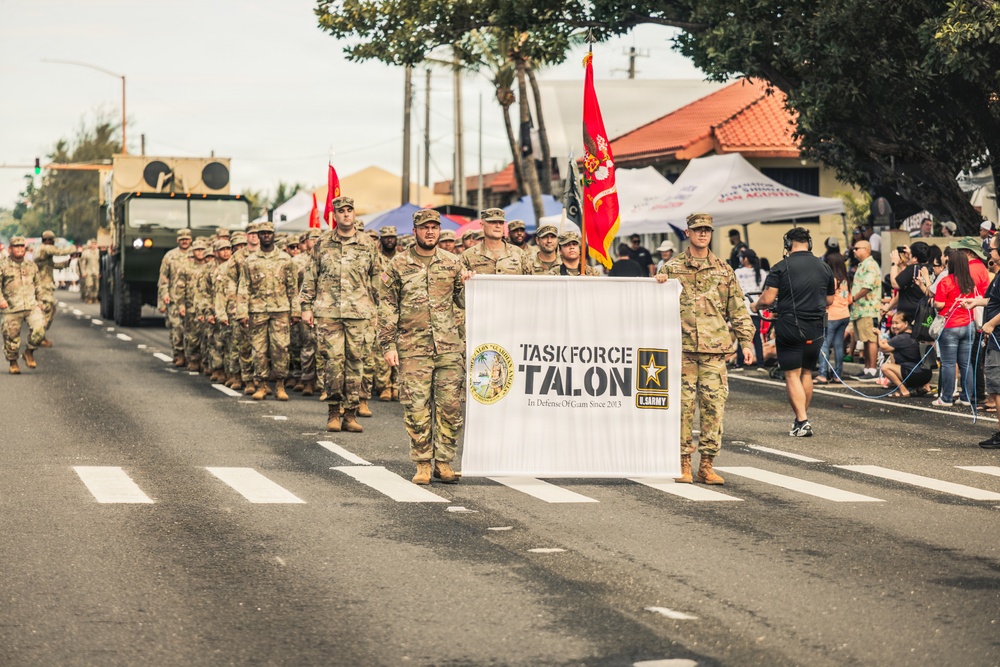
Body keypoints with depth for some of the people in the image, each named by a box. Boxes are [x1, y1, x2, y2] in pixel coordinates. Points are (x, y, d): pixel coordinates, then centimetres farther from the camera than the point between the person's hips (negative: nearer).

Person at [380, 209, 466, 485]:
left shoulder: (452, 263, 10)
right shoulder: (399, 265, 4)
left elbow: (464, 304, 18)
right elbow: (386, 307, 5)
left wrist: (466, 285, -4)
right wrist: (388, 345, -1)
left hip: (449, 346, 2)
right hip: (413, 347, -2)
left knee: (450, 406, 0)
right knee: (417, 408, -2)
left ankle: (444, 462, 10)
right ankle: (423, 464, 7)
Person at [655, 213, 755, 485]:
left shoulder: (724, 270, 13)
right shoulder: (671, 268, 8)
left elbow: (738, 309, 14)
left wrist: (746, 341, 6)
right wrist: (658, 286, -9)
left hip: (715, 350, 1)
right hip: (682, 349, -1)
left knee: (714, 406, -2)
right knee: (683, 406, -1)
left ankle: (707, 465, 4)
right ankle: (684, 464, 6)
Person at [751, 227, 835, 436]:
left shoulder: (781, 268, -8)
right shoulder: (824, 268, 6)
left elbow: (767, 299, -12)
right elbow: (829, 300, 16)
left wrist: (755, 306, 9)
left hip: (789, 327, -4)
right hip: (816, 329, 4)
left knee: (792, 375, -1)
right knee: (807, 373, 16)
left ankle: (802, 421, -10)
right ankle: (802, 417, 22)